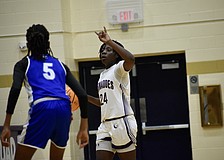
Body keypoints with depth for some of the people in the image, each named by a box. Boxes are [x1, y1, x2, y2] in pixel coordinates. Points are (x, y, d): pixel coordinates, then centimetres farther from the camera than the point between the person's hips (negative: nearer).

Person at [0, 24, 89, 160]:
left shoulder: (24, 64, 18)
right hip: (64, 108, 4)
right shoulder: (60, 65, 27)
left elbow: (15, 89, -3)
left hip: (41, 108, -4)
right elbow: (82, 94, 17)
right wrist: (84, 129, 19)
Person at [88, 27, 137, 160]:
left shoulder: (119, 68, -3)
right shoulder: (103, 75, 21)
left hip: (122, 122, -8)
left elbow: (130, 59, -28)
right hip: (106, 124, 8)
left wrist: (109, 41, -23)